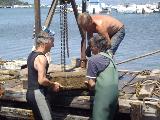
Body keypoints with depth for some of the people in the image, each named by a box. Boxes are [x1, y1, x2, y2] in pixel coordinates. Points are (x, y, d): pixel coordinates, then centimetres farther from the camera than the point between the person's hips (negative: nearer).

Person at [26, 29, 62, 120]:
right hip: (38, 94, -10)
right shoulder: (41, 58, -18)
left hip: (31, 92, 10)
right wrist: (53, 85, -8)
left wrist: (51, 84, 17)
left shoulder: (32, 55, 12)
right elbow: (41, 80, -25)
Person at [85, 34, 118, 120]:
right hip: (114, 93, 7)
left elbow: (92, 84, -11)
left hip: (103, 95, -7)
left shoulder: (93, 60, -10)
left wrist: (89, 84, 11)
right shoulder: (109, 57, 11)